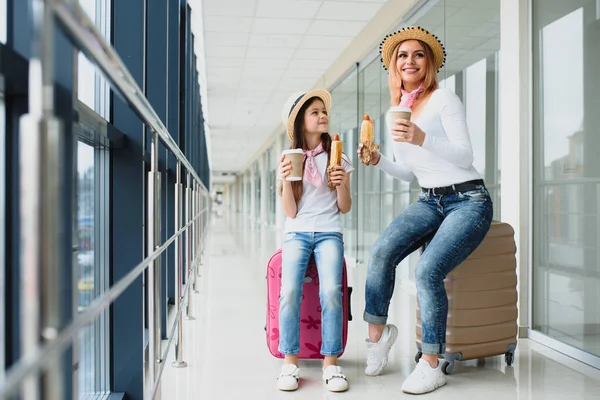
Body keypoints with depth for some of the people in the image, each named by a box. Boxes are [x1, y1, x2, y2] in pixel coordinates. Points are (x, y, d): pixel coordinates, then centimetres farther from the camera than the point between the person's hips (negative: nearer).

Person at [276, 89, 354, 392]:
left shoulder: (337, 159, 8)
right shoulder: (290, 160, 8)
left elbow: (345, 208, 9)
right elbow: (290, 212, 3)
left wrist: (342, 185, -10)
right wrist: (286, 180, -12)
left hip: (328, 233, 0)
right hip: (297, 233, 0)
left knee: (331, 291, -26)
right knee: (290, 291, -25)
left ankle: (331, 364, -16)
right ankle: (290, 364, -15)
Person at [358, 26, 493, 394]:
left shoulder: (444, 99, -6)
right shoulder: (394, 114, 12)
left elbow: (465, 156, -16)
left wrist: (422, 138, -31)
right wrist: (379, 161, 0)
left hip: (469, 200, -5)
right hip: (429, 201, 5)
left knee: (427, 270, -27)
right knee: (382, 251, -23)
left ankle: (432, 366, -13)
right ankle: (378, 331, -5)